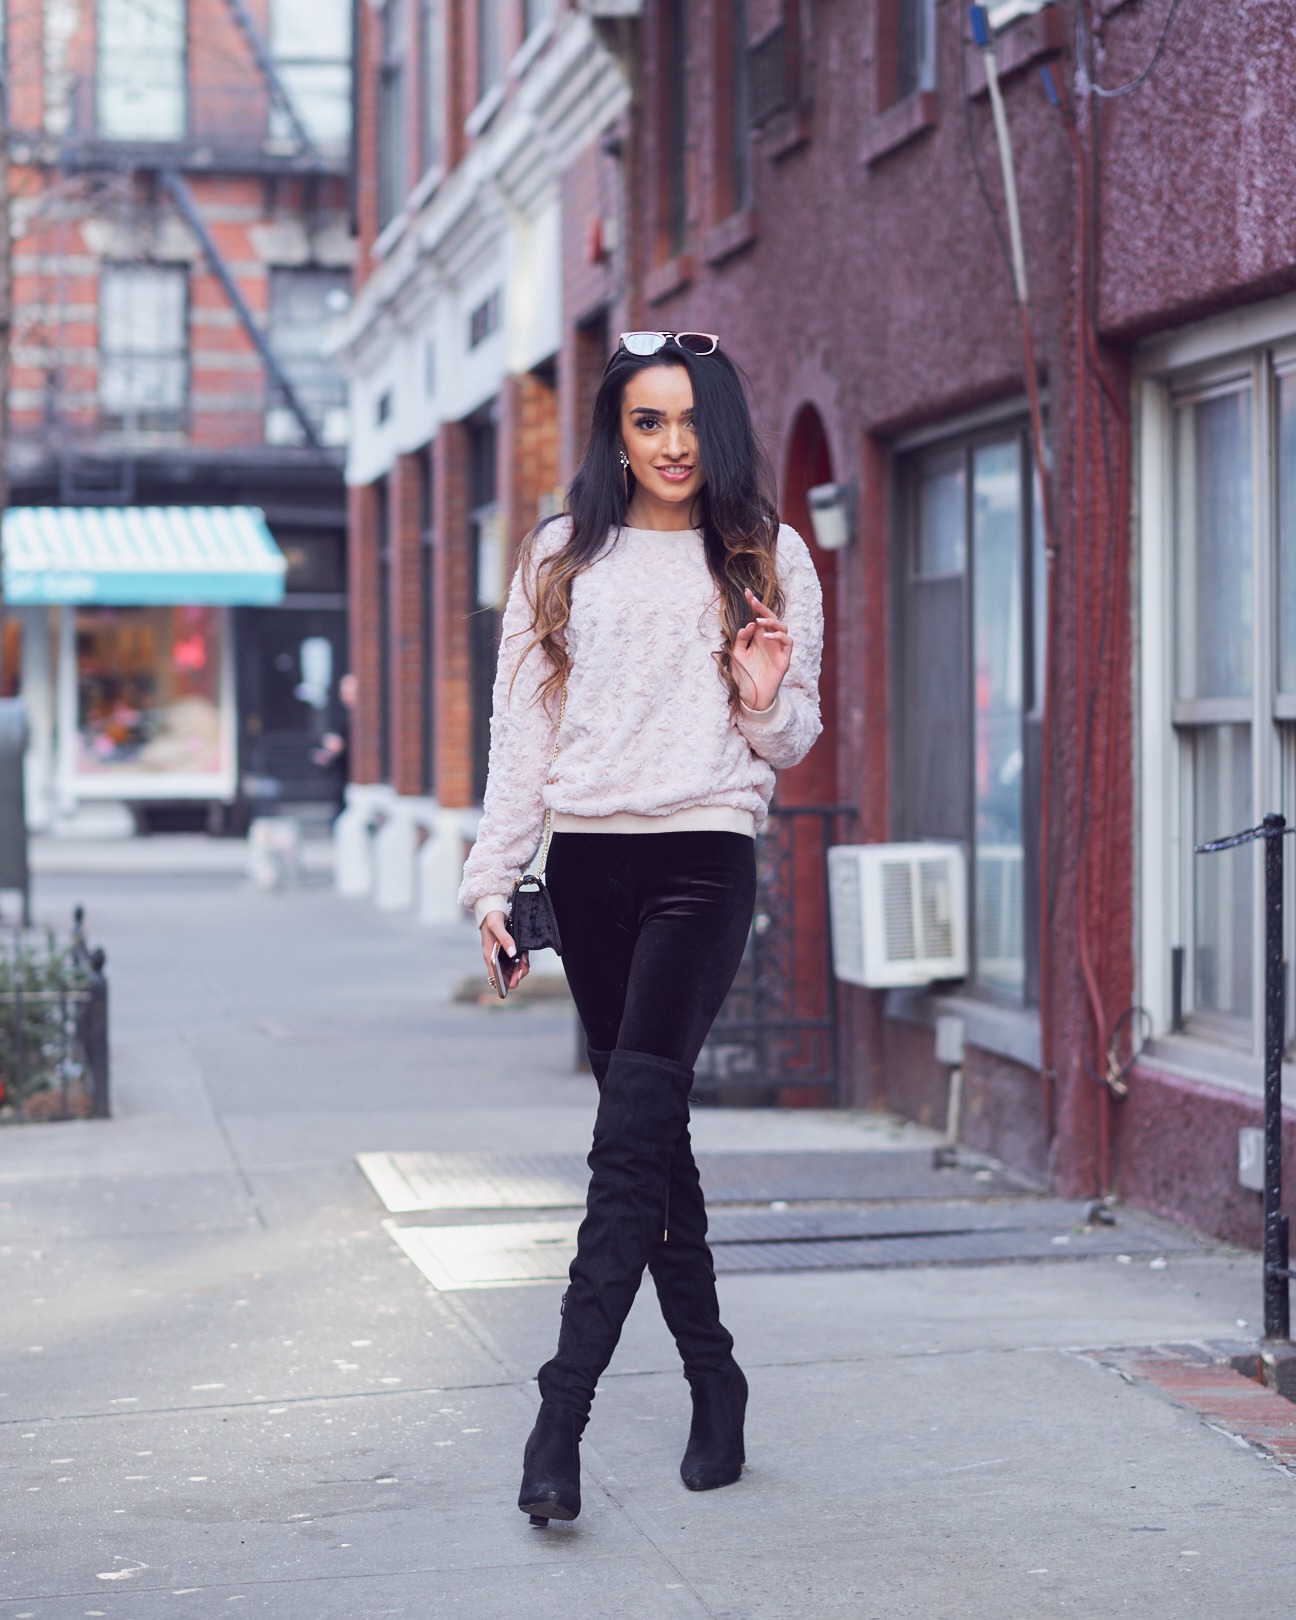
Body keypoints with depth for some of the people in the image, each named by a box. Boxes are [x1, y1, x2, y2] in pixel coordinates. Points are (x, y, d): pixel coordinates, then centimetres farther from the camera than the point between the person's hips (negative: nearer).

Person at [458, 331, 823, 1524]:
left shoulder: (770, 561, 7)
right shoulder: (560, 561, 11)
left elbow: (792, 744, 11)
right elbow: (524, 729, 10)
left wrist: (764, 700, -12)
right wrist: (495, 878, 4)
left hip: (704, 860, -3)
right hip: (587, 862, 3)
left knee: (633, 1132, -14)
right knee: (652, 1130, 7)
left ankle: (562, 1416, -16)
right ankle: (713, 1382, 19)